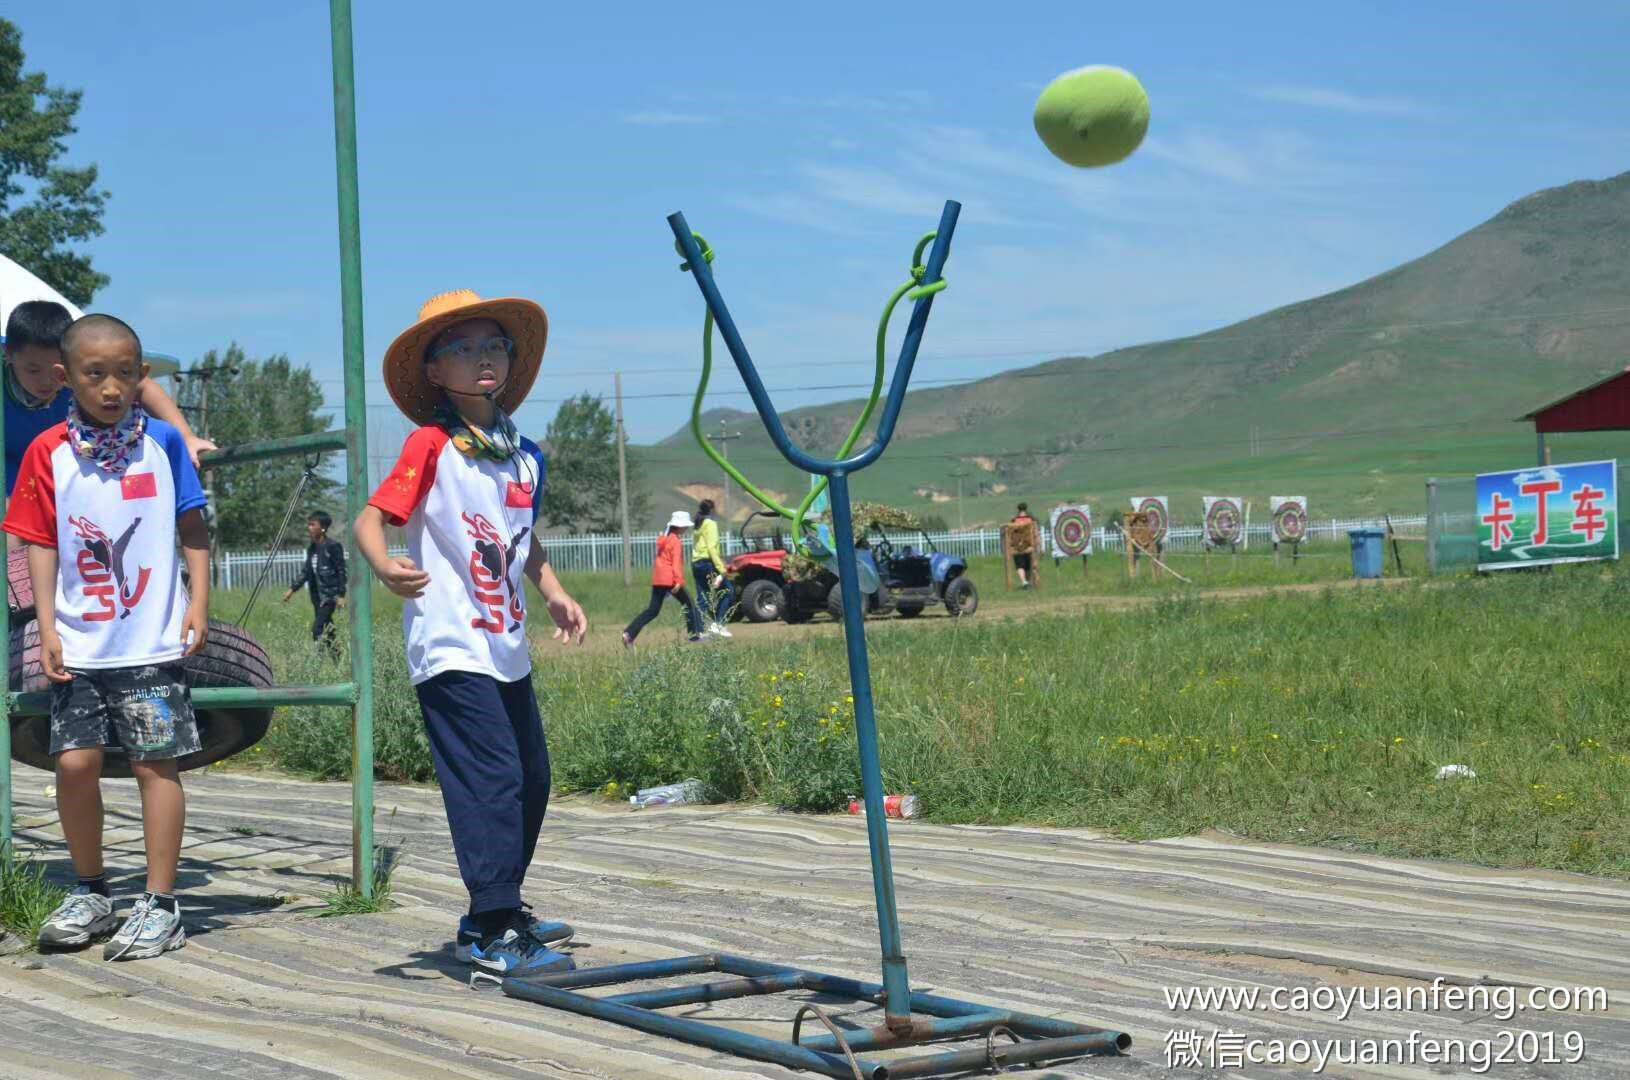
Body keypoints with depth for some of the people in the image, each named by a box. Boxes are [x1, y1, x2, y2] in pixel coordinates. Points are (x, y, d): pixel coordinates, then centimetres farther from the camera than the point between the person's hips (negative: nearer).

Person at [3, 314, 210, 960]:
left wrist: (199, 601, -1)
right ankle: (91, 895, 19)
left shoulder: (161, 441, 0)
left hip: (151, 641, -1)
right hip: (79, 642, 2)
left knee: (154, 762, 0)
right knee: (75, 761, -1)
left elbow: (193, 528, 7)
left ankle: (160, 906, 8)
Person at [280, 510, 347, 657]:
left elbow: (341, 571, -10)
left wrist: (341, 595, -15)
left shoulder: (333, 546, -11)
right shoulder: (311, 548, 12)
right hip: (317, 596, 8)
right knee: (327, 630, 10)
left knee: (318, 630, -15)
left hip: (329, 595, -8)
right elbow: (305, 572, 19)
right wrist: (292, 589, 13)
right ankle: (337, 660, 16)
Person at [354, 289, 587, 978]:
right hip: (452, 650, -8)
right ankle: (493, 935, -11)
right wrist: (385, 566, -37)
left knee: (531, 779, 13)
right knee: (493, 779, -14)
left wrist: (553, 592, 11)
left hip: (508, 649, 8)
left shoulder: (525, 457, 11)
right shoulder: (432, 445, -10)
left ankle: (499, 913, 28)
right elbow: (371, 518, -17)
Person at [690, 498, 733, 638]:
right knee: (728, 592, -3)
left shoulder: (698, 525, 18)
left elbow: (696, 546, 11)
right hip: (708, 562, -9)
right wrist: (721, 569, -19)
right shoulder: (710, 524, -7)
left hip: (696, 563, 9)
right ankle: (718, 624, -11)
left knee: (702, 599, 8)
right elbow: (712, 547, -16)